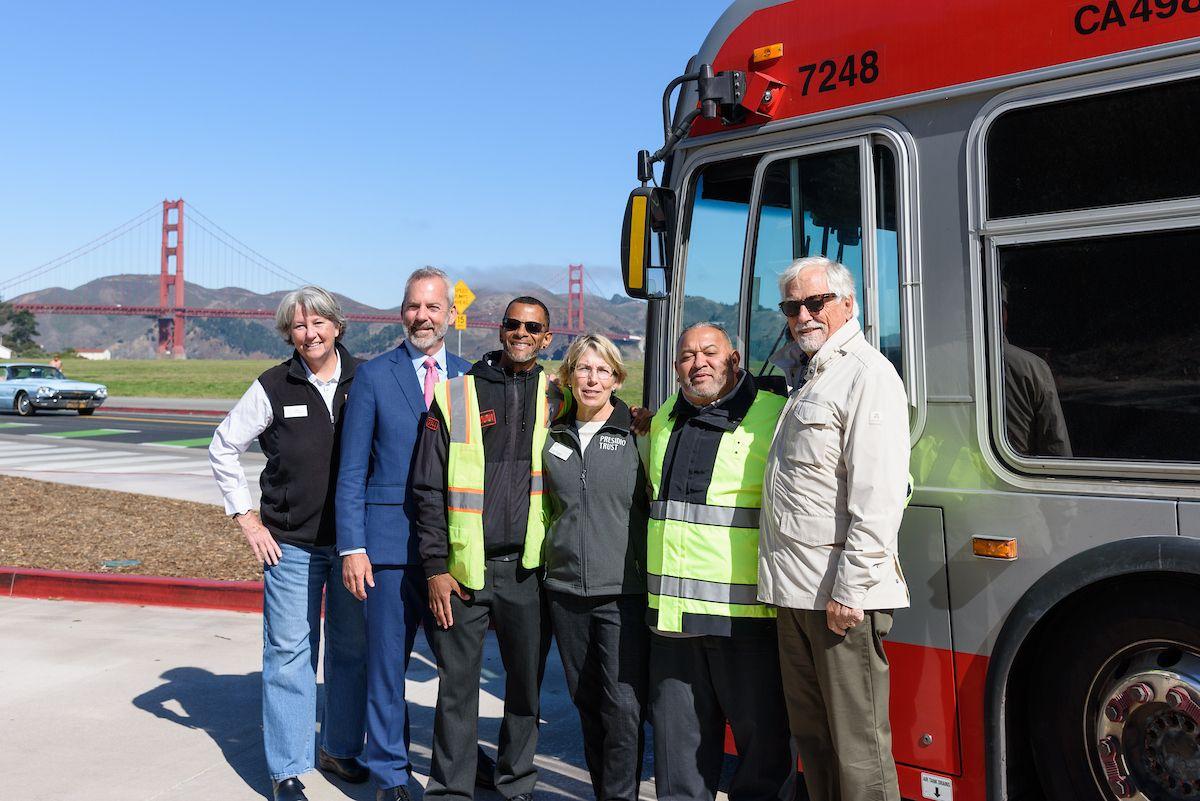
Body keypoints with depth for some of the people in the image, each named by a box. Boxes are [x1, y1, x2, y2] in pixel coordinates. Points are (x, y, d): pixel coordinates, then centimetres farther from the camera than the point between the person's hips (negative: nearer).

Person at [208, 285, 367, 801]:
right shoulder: (273, 388, -3)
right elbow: (222, 448, 5)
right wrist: (245, 517, 0)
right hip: (291, 543, -2)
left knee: (352, 649, 11)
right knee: (289, 653, 2)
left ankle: (341, 749, 28)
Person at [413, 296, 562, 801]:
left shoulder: (555, 399, 7)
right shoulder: (454, 396, 2)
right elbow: (428, 489, 1)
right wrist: (436, 568, -4)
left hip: (529, 568, 2)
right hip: (464, 569, -1)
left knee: (527, 683, 11)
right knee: (457, 686, 4)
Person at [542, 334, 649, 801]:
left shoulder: (636, 435, -2)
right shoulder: (554, 438, 10)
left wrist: (651, 568, 0)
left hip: (624, 592, -4)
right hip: (565, 589, 4)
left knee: (624, 705, -7)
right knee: (587, 705, 12)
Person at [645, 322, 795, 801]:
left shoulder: (774, 416, -5)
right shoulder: (664, 420, 15)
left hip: (746, 616, -5)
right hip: (671, 614, 6)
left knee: (761, 734, 5)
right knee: (678, 738, 14)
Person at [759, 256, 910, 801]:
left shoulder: (868, 376, -10)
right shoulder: (810, 380, 20)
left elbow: (879, 497, -19)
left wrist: (850, 589, -21)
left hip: (842, 595, -9)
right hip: (796, 592, 9)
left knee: (858, 745, -1)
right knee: (811, 736, 16)